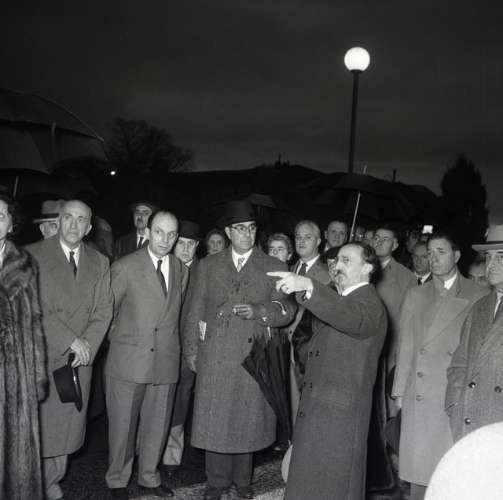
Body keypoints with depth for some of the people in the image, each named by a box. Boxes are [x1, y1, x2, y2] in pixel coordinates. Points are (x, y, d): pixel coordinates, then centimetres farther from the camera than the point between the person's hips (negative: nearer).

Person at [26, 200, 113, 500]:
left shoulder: (99, 262, 11)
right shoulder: (34, 255, -3)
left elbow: (104, 310, 6)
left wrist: (87, 344, -9)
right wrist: (70, 341, -15)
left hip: (80, 361, 3)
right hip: (41, 357, -3)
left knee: (66, 426, 8)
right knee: (36, 426, 1)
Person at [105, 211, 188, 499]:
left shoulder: (181, 270, 8)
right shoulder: (125, 267, -5)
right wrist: (119, 339, 3)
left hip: (166, 360, 4)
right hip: (129, 359, -3)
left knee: (157, 424, 13)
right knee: (123, 425, 6)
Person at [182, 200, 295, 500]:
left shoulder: (274, 268, 4)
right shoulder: (208, 266, 8)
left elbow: (287, 310, -1)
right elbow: (195, 310, 9)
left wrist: (258, 311, -18)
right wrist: (192, 350, 4)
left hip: (253, 356, -1)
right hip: (215, 357, 1)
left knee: (247, 419, 9)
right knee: (215, 419, 6)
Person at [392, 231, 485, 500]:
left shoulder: (477, 296, 1)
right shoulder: (415, 295, 12)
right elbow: (405, 345, 10)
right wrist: (400, 391, 6)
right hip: (419, 395, 3)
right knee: (418, 468, 7)